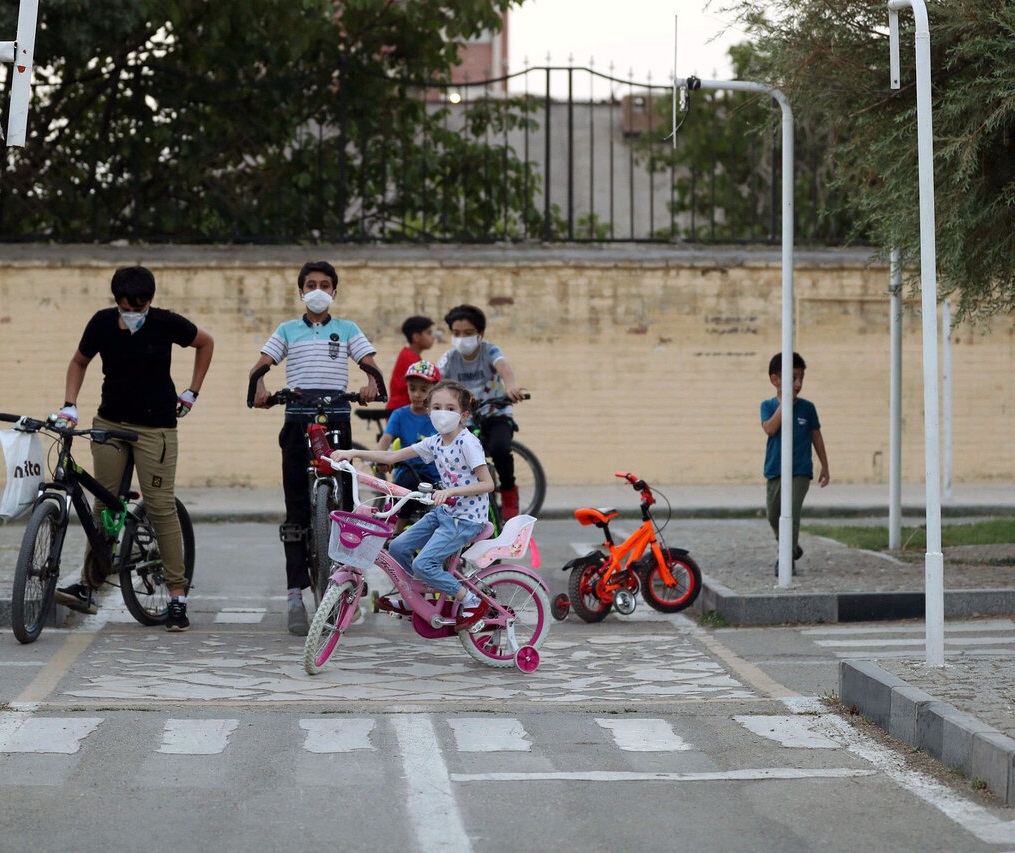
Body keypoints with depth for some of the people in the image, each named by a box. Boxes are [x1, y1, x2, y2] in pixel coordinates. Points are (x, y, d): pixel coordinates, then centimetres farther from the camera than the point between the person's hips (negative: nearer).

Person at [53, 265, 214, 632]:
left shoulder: (166, 323, -10)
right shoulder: (102, 323, -4)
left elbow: (206, 343, 8)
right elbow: (79, 362, 13)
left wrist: (191, 392, 5)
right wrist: (69, 405, 0)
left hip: (155, 427, -3)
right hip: (110, 423, 3)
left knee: (161, 507, -8)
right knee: (104, 505, 3)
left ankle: (177, 595, -4)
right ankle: (88, 586, 7)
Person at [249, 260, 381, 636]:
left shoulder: (347, 329, 14)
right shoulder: (288, 330, 15)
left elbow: (369, 362, 3)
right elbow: (262, 363, 4)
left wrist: (371, 383, -20)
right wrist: (259, 386, -18)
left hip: (337, 419, 0)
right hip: (298, 419, 0)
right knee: (297, 509, -5)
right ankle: (295, 595, -7)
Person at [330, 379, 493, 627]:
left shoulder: (468, 443, -16)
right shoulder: (434, 442, 5)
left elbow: (488, 484, -20)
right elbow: (392, 456, 9)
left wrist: (451, 490, -30)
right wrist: (352, 453, 1)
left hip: (467, 518, -8)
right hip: (443, 512, 8)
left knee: (422, 564, -18)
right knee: (397, 547, 3)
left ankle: (471, 601, -3)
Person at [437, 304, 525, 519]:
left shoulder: (489, 351, -11)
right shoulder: (450, 358, -3)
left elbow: (503, 366, -33)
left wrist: (510, 385, -56)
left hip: (496, 416, -3)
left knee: (499, 448, -33)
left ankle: (508, 492, -7)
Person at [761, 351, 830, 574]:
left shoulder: (807, 407, 1)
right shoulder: (768, 406, 1)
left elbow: (816, 436, 9)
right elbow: (770, 428, -17)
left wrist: (824, 466, 11)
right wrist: (784, 404, -17)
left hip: (800, 471, -2)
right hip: (775, 470, 2)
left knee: (791, 512, -14)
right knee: (773, 515, 13)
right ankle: (791, 547, 35)